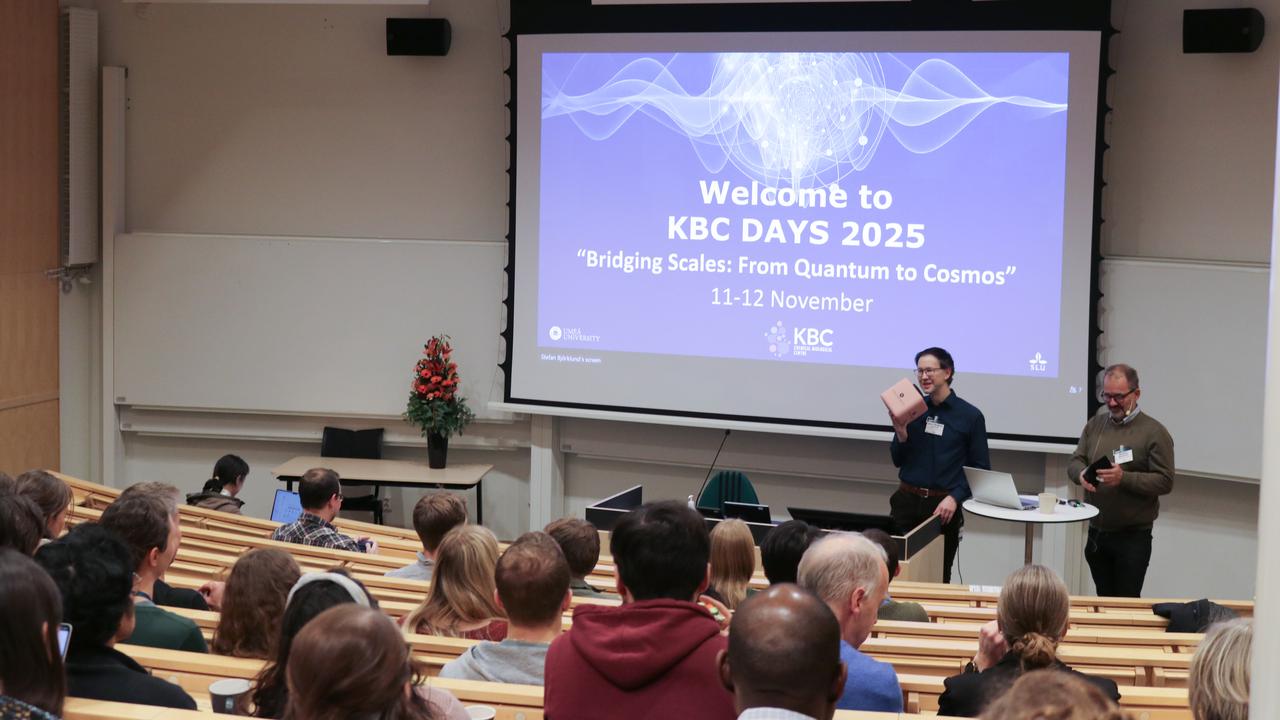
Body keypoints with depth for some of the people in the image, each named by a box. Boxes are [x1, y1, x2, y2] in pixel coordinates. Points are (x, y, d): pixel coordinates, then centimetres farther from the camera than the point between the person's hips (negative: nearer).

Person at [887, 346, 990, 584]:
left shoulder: (970, 416, -1)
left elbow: (980, 469, -1)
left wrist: (955, 498, -14)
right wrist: (901, 436, -6)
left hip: (943, 505, -2)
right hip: (907, 501, 2)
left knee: (938, 576, 6)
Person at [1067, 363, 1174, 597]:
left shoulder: (1154, 432, -6)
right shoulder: (1095, 425, 11)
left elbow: (1165, 482, -11)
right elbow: (1075, 462, 9)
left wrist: (1124, 478, -25)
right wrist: (1081, 474, -16)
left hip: (1133, 536, -5)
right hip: (1097, 532, 5)